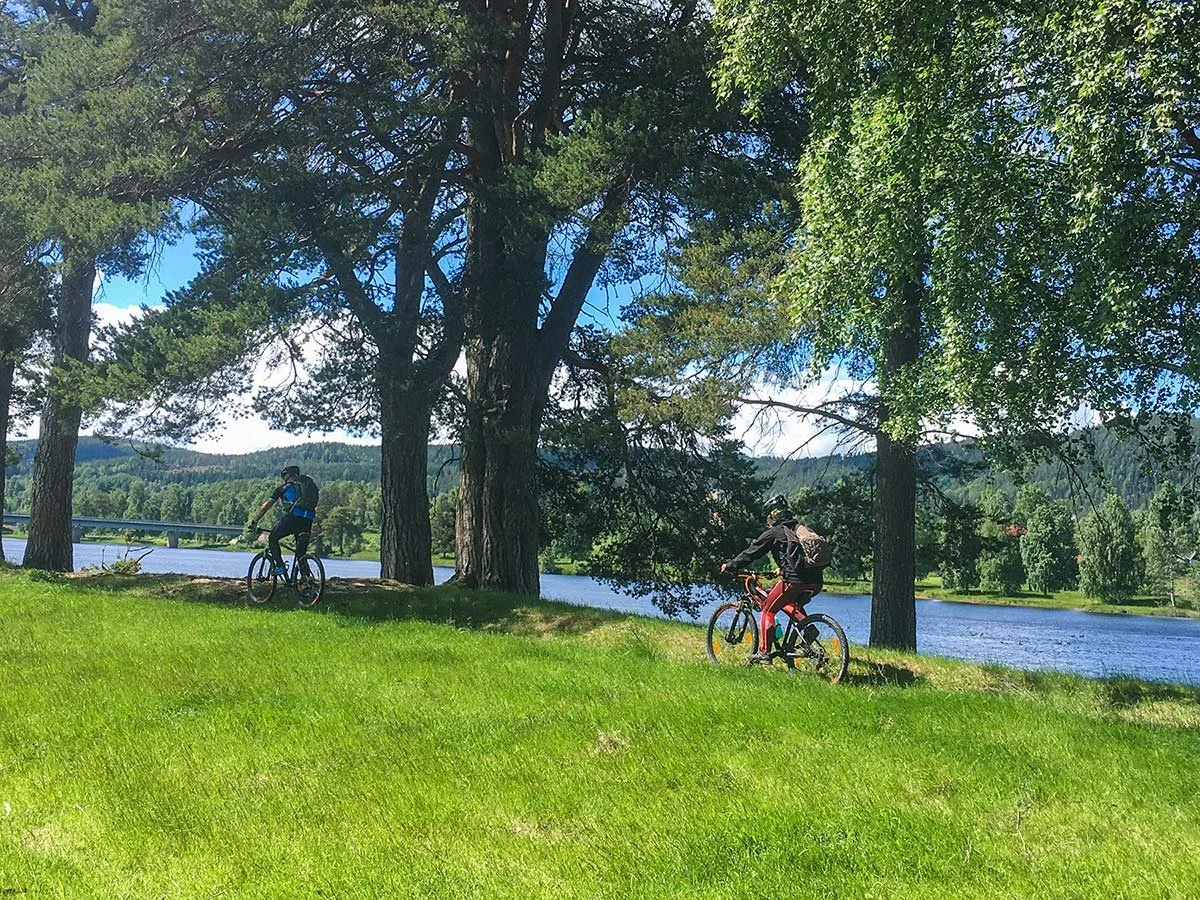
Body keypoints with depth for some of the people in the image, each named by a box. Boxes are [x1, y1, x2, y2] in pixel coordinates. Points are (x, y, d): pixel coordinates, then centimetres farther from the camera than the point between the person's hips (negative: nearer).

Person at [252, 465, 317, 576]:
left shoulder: (283, 488, 15)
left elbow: (265, 506, 17)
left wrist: (254, 521, 27)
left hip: (292, 517, -4)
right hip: (308, 521, 4)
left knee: (272, 538, 17)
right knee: (301, 553, 15)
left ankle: (280, 566, 4)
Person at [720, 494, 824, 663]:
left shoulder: (774, 533, 4)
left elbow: (750, 553, 8)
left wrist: (730, 566, 21)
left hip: (794, 580, -7)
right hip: (815, 581, 7)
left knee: (768, 610, 10)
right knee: (792, 606, 32)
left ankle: (764, 652, 7)